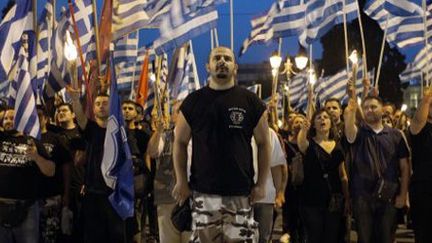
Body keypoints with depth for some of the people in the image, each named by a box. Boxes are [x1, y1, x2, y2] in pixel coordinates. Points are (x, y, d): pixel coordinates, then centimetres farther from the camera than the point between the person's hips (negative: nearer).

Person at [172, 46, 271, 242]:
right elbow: (180, 142, 8)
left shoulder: (251, 101, 3)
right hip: (203, 192, 0)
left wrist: (261, 184, 0)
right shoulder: (193, 101, 5)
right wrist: (181, 181, 1)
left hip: (240, 192, 0)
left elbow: (263, 144, 6)